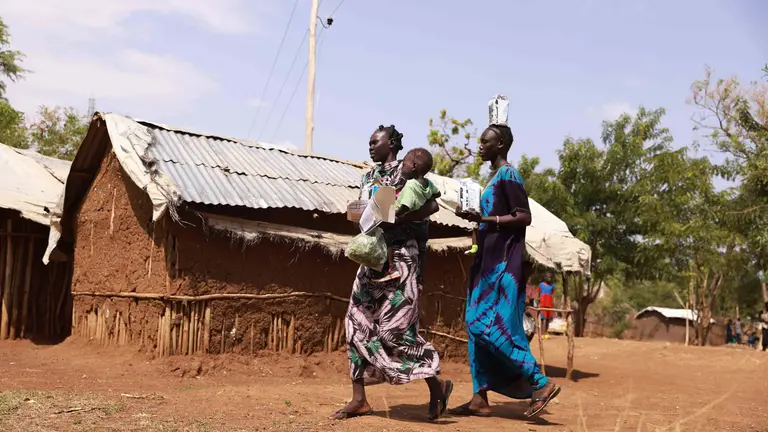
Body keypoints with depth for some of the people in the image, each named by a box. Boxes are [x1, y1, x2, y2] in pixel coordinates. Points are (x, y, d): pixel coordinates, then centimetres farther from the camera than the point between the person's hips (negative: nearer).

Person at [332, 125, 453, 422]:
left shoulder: (406, 171, -6)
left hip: (400, 255, -7)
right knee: (358, 323, 2)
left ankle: (436, 385, 8)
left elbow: (432, 205, -17)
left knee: (394, 325, -10)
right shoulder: (368, 177, 16)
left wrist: (395, 220, -25)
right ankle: (359, 399, 7)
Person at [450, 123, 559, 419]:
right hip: (489, 262, 10)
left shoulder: (508, 176, -10)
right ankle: (480, 398, 8)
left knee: (490, 326, -13)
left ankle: (541, 384, -6)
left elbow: (524, 217, -17)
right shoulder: (494, 177, 18)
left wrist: (483, 218, -21)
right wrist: (477, 217, 10)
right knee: (476, 325, 6)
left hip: (503, 263, -10)